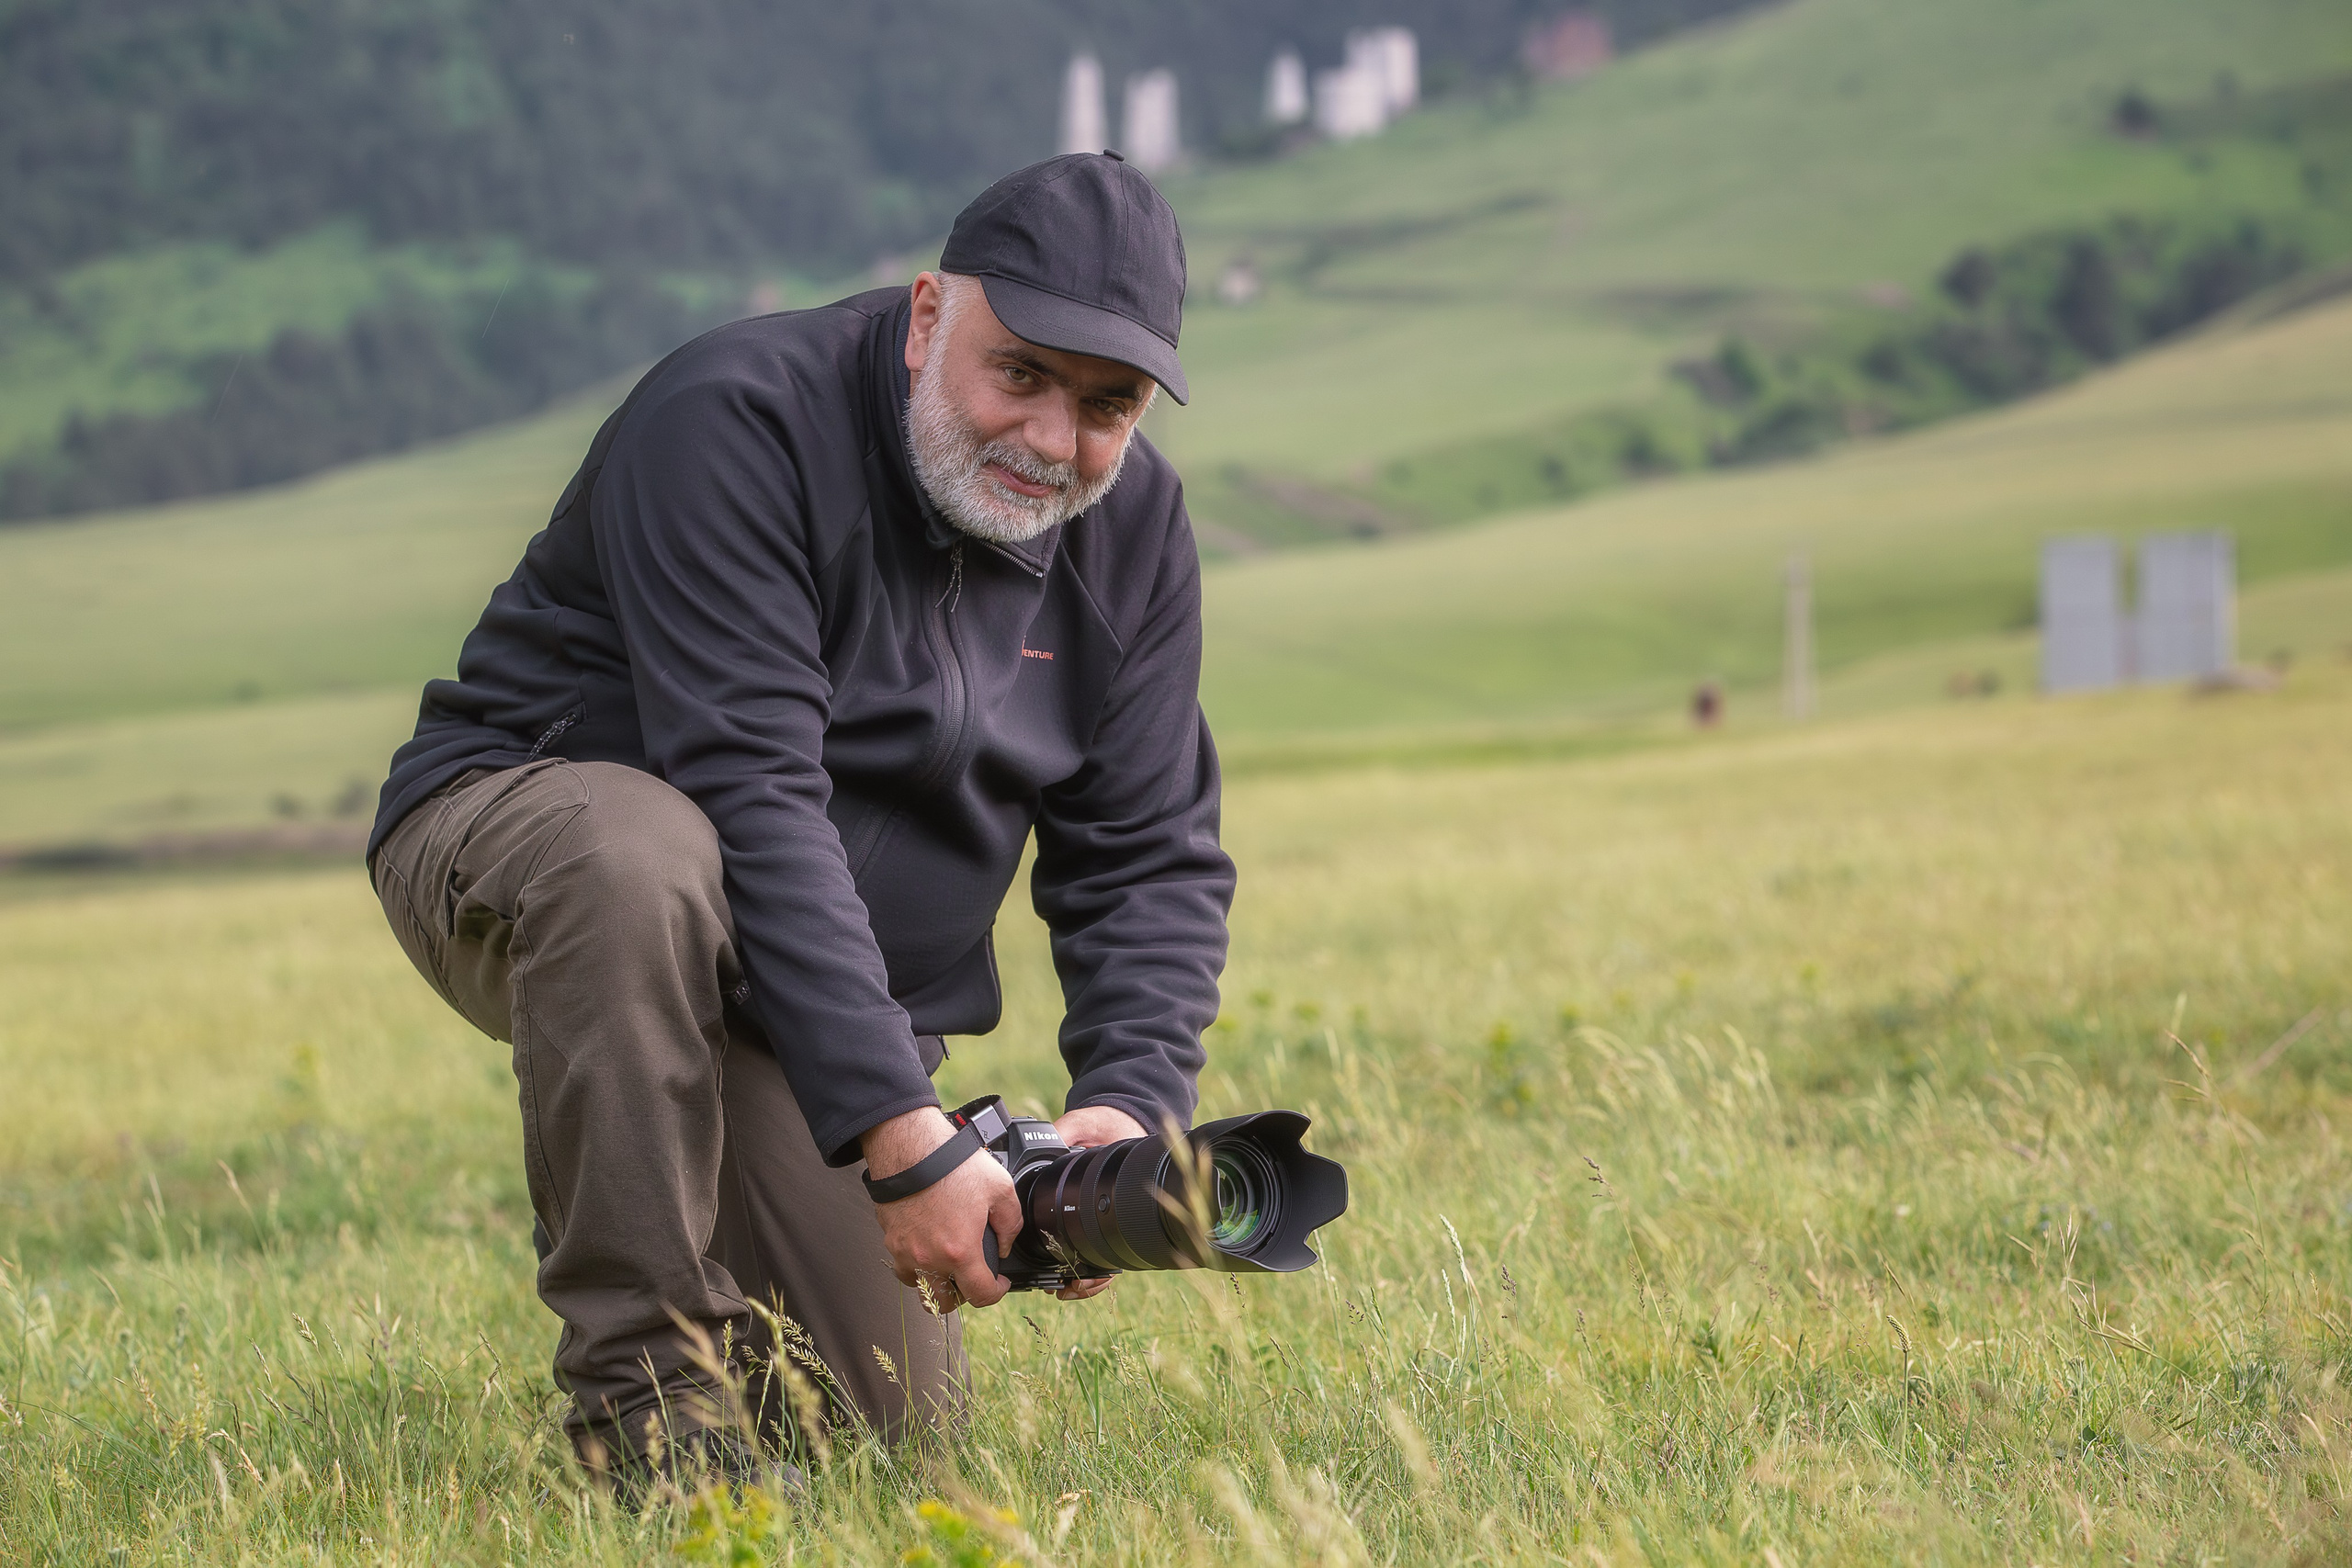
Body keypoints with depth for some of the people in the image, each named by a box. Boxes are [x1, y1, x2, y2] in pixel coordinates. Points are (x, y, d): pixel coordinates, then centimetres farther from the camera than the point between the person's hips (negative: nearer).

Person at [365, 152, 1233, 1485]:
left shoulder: (1133, 525, -3)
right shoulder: (737, 423, -25)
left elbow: (1152, 858, -2)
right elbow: (748, 801, -33)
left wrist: (1128, 1107, -22)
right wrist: (901, 1134, -38)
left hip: (843, 988, 6)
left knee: (896, 1421, -4)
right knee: (644, 861, -42)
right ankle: (643, 1383, -28)